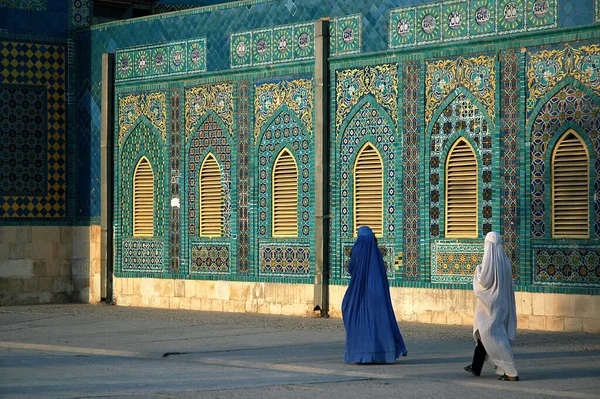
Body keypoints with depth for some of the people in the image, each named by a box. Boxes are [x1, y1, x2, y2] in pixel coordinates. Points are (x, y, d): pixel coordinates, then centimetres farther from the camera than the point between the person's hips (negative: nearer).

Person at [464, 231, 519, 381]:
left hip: (490, 302, -8)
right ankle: (476, 367, 26)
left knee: (493, 335, -8)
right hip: (502, 302, 8)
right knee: (482, 331, 19)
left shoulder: (489, 258, -15)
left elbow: (483, 280, -18)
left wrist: (478, 270, 2)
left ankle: (511, 371, -15)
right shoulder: (504, 258, 8)